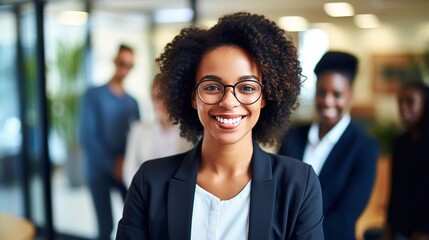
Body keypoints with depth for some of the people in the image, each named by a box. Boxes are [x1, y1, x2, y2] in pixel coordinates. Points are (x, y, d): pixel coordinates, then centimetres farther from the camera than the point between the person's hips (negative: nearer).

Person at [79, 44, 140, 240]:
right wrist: (113, 165, -14)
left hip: (125, 171, 3)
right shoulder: (94, 95, -1)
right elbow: (87, 137, -9)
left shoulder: (132, 102, 11)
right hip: (99, 171, -3)